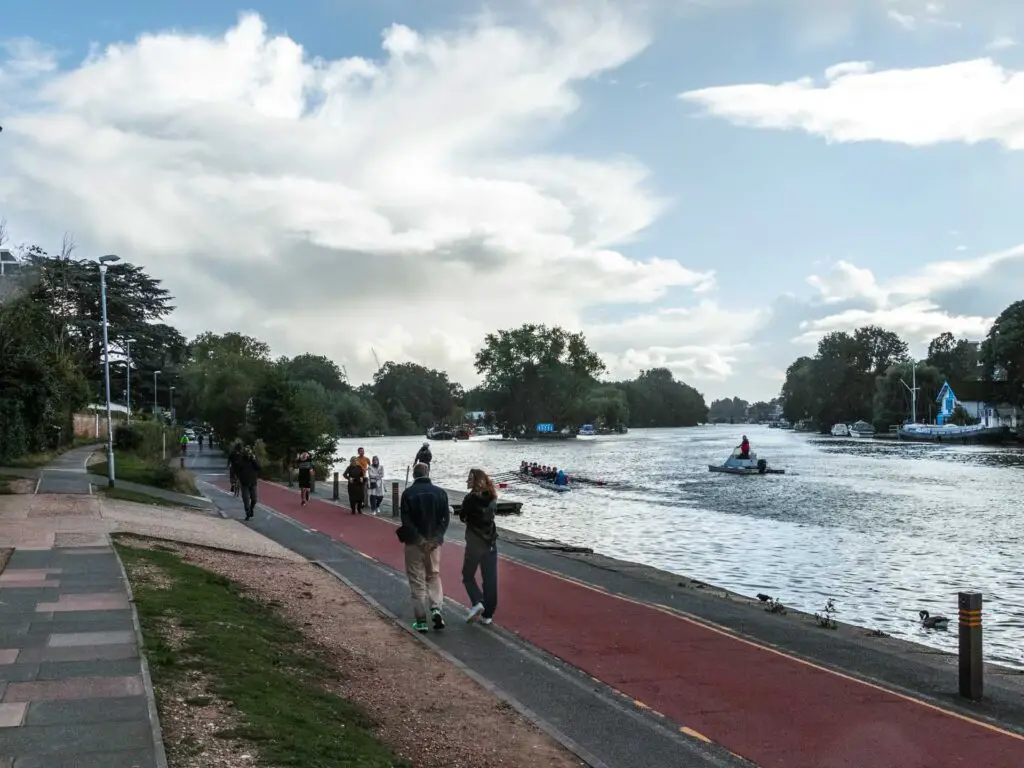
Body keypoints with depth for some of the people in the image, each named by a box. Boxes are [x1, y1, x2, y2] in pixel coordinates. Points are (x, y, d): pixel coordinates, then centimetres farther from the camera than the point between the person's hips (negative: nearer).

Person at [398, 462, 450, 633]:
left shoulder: (408, 493, -7)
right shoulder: (440, 492, 0)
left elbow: (406, 521, -13)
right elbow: (446, 518, -5)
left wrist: (419, 540, -10)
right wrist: (435, 539, -8)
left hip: (414, 542, -2)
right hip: (434, 542, 2)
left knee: (417, 581, 6)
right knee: (434, 576, 17)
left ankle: (421, 620, 6)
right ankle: (436, 608, -4)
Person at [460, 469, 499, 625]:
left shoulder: (471, 498, -14)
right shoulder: (491, 498, 2)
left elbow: (462, 517, -4)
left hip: (475, 542, -5)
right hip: (491, 542, 5)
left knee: (468, 575, 12)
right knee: (490, 578, 7)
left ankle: (477, 602, -8)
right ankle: (487, 614, 9)